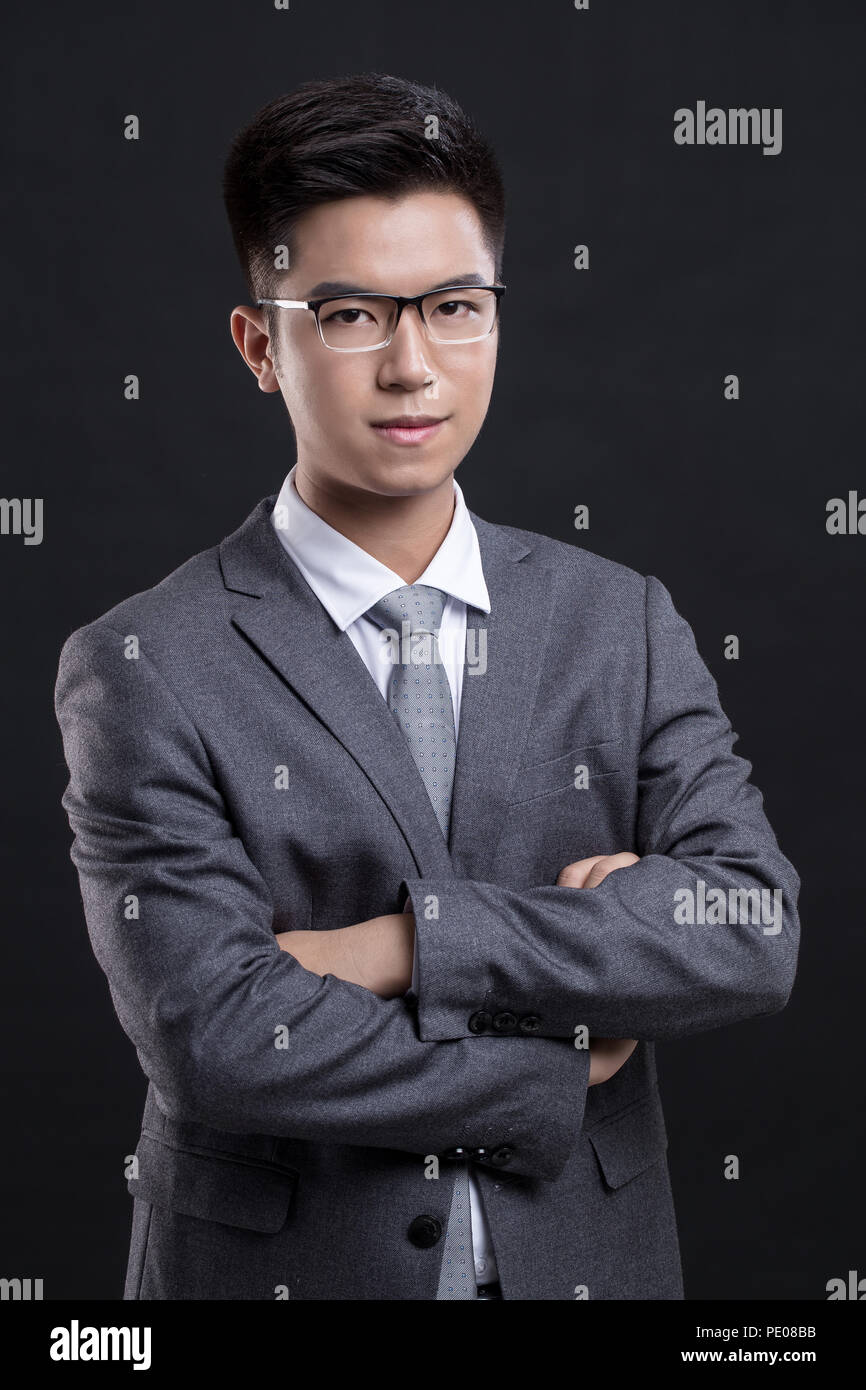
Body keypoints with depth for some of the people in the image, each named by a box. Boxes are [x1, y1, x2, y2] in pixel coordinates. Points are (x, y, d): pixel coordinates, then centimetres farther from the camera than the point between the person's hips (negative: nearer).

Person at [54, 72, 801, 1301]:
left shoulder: (623, 624, -3)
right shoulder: (145, 674, -13)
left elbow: (754, 930, -13)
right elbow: (214, 1038, -21)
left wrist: (410, 942, -21)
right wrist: (558, 1073, -13)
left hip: (584, 1257, 3)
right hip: (280, 1262, -3)